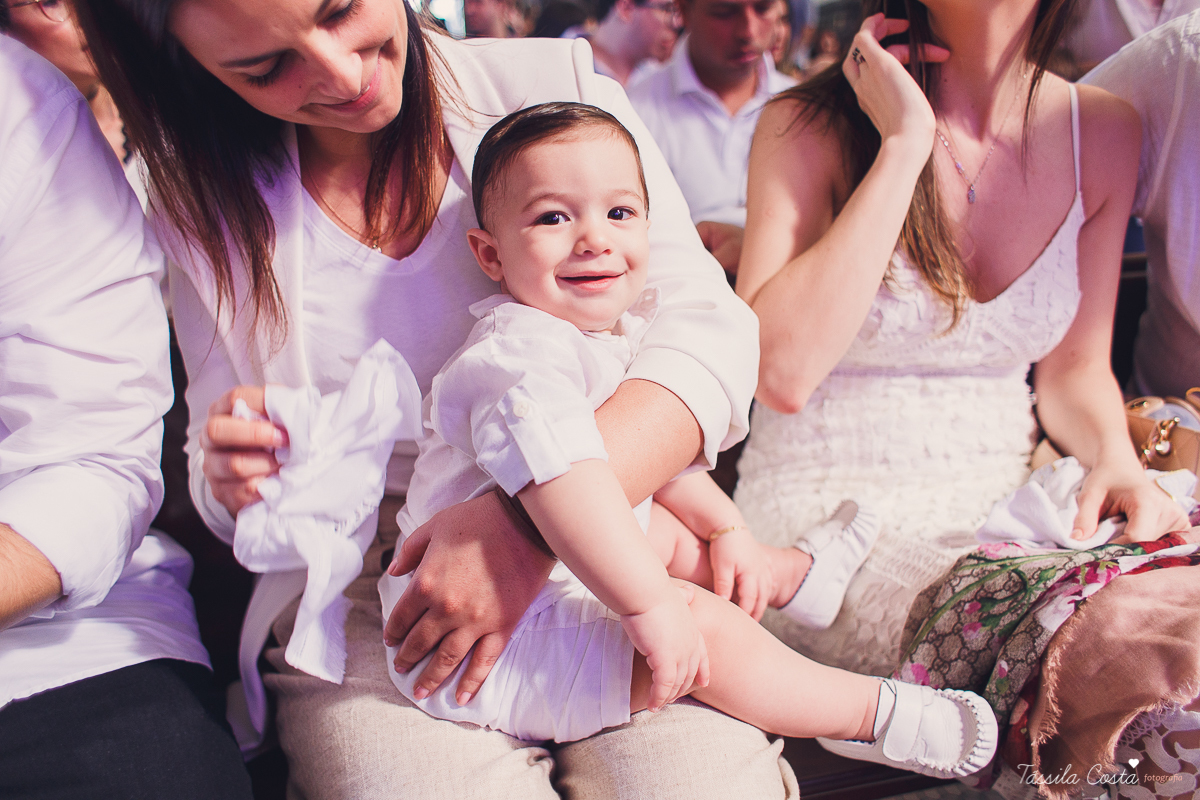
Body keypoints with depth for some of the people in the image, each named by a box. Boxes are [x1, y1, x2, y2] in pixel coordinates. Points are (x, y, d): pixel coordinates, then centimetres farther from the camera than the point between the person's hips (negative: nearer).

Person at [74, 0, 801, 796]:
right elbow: (219, 479, 12)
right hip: (367, 589, 1)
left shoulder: (555, 86, -1)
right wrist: (233, 482, -13)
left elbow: (709, 329, -11)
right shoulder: (210, 204, 7)